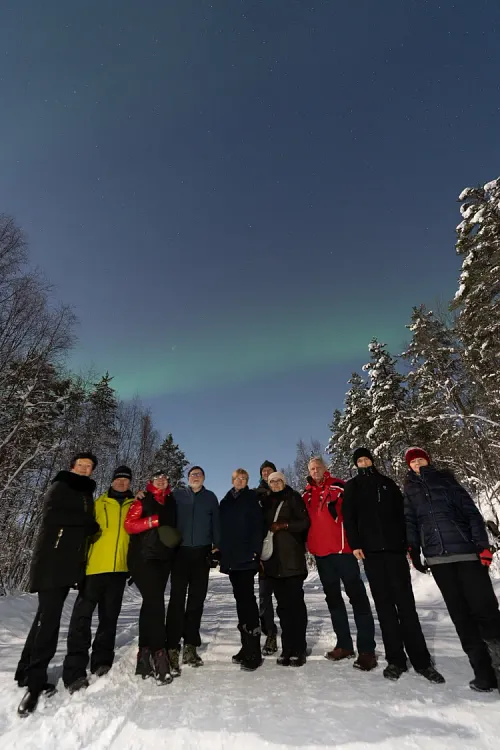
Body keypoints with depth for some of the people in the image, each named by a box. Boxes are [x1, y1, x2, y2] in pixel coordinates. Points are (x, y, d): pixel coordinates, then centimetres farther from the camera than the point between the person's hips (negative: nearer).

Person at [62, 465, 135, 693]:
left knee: (109, 617, 9)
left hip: (119, 568, 2)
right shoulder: (99, 503, 9)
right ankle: (75, 671, 4)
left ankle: (101, 663, 21)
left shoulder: (134, 506, 11)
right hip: (95, 566, -1)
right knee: (82, 615, -4)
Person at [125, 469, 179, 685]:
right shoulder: (143, 499, 0)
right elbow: (129, 525, -8)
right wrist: (153, 521, -18)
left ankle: (145, 655, 17)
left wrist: (173, 543, 10)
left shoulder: (171, 501, 14)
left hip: (164, 558, 5)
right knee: (155, 603, -11)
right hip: (143, 557, -5)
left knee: (151, 603, 9)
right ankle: (159, 656, -8)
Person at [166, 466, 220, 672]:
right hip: (180, 551, -1)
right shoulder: (177, 495, 6)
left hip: (202, 553, 2)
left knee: (197, 600, 7)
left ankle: (190, 647, 19)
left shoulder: (211, 497, 9)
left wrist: (217, 545, 0)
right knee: (177, 598, -5)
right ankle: (172, 648, 3)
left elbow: (216, 523, 9)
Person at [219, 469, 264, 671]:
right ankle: (246, 646, 22)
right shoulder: (225, 502, 14)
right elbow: (221, 528, 15)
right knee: (240, 598, 12)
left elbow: (258, 525, -6)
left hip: (246, 556, -5)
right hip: (230, 556, 5)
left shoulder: (251, 499, 1)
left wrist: (255, 550, -15)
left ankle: (254, 651, -2)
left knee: (247, 597, -8)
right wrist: (220, 550, 9)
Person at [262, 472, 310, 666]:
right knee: (283, 604, 8)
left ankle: (298, 650, 5)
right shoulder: (268, 502, 15)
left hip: (292, 558, -4)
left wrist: (284, 525, -13)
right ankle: (287, 649, 14)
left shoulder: (293, 498, 1)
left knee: (295, 602, -3)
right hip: (274, 559, 5)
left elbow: (305, 522, -5)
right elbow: (265, 526, 19)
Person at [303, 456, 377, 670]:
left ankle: (366, 648, 6)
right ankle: (344, 644, 27)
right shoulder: (307, 495, 11)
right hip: (321, 551, 6)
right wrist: (307, 543, 10)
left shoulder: (338, 487, -3)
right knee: (333, 597, 14)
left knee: (357, 595, -2)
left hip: (342, 548, -5)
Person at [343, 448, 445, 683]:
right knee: (384, 605, 3)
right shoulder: (352, 487, 11)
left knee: (405, 603, -1)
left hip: (395, 548, 1)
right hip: (371, 550, -1)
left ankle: (421, 659, 6)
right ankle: (395, 659, 10)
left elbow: (402, 512, 11)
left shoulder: (388, 483, 15)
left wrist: (409, 542, 1)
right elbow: (348, 517, 3)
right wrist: (355, 544, -7)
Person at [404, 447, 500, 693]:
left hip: (467, 550, -1)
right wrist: (414, 551, -1)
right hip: (437, 557, 2)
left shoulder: (445, 479, 7)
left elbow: (471, 511, 3)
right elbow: (410, 522, 9)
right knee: (461, 614, 3)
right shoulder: (410, 490, 12)